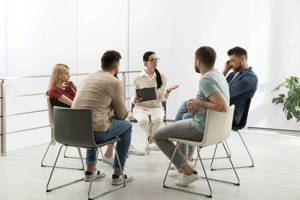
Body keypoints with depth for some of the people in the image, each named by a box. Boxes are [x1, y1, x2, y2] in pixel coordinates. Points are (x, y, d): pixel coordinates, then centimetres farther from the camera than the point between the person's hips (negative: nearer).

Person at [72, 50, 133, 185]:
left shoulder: (86, 78, 17)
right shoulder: (115, 83, -4)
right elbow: (121, 115, 3)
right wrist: (125, 113, 27)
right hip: (96, 132, -7)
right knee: (127, 126, 19)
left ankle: (89, 171, 40)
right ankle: (117, 175, 22)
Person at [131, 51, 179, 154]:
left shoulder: (162, 77, 5)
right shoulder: (137, 79, 1)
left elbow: (163, 98, 2)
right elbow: (133, 98, 4)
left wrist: (168, 91, -19)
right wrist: (135, 100, -20)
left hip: (156, 107, 1)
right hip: (141, 107, -1)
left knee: (158, 119, -35)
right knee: (143, 120, -36)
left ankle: (148, 144, -9)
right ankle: (152, 141, -4)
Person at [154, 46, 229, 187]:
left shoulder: (206, 80, -25)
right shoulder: (219, 75, 6)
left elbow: (223, 107, -34)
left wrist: (199, 103, -20)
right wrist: (196, 106, 1)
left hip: (202, 130, -10)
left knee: (158, 136, 4)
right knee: (180, 124, 36)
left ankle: (188, 172, 1)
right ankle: (181, 169, 37)